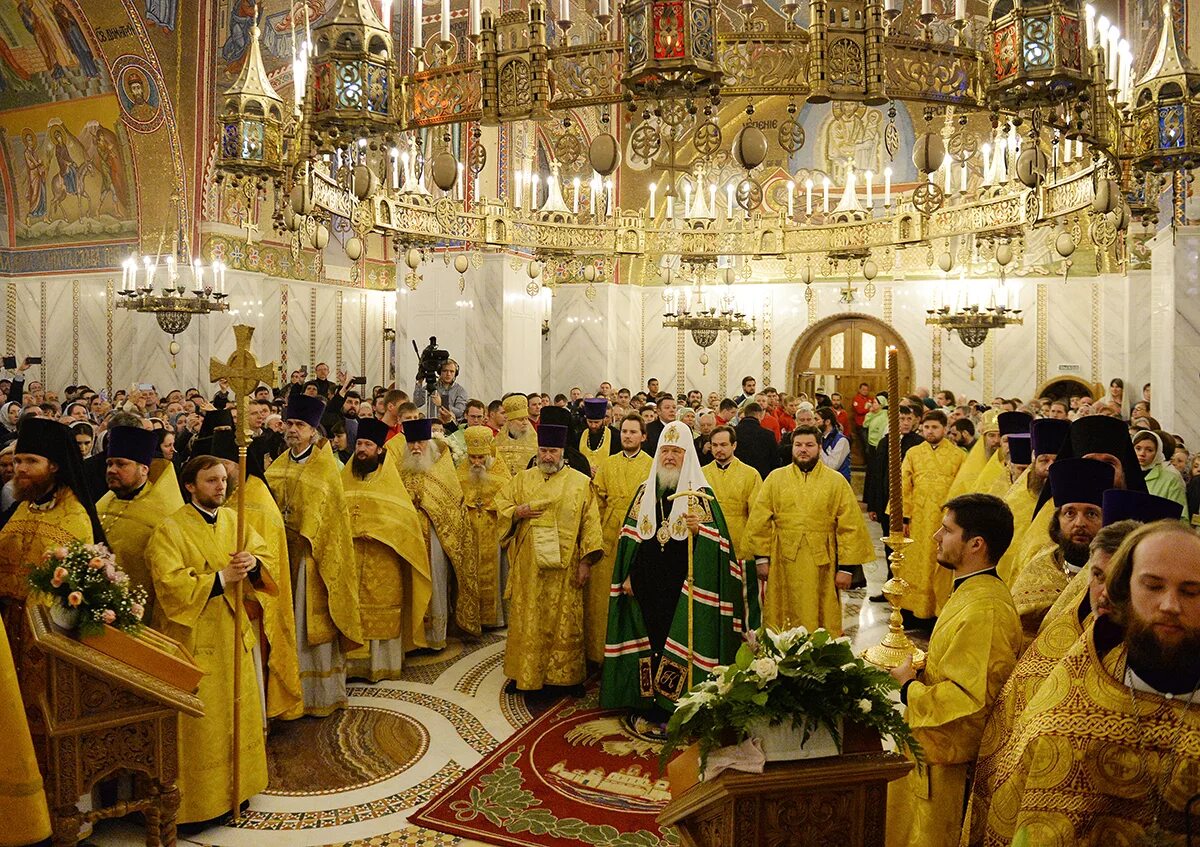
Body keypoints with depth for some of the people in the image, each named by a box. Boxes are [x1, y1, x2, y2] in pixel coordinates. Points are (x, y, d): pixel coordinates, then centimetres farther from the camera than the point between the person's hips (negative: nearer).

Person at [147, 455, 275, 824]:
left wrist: (254, 563, -17)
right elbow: (172, 586, -21)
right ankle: (197, 797, 17)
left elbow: (268, 560, 4)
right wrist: (222, 578, -21)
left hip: (233, 633, 6)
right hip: (194, 639, -6)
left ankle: (238, 783, 29)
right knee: (201, 723, 2)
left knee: (239, 710, 14)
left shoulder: (233, 520, 6)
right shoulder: (169, 531, -12)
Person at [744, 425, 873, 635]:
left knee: (820, 622, 7)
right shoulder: (775, 478, 5)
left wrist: (846, 567, -5)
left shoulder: (837, 481, 3)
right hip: (783, 565, 1)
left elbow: (850, 527, 0)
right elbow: (759, 521, 3)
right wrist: (761, 558, -3)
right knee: (781, 632, 7)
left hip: (821, 565, 0)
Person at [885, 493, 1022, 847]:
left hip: (945, 761, -10)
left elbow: (969, 700, -29)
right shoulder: (972, 592, 6)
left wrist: (907, 687, -16)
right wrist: (918, 668, 2)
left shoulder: (985, 611, -27)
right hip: (933, 751, 10)